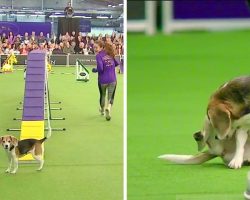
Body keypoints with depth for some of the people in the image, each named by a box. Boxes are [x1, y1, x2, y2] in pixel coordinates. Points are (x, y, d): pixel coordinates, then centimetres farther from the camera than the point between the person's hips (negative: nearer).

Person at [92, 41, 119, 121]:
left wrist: (94, 70, -2)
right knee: (111, 97, 5)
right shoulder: (110, 54, 6)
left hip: (103, 80, -3)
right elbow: (116, 64, 15)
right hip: (112, 80, 3)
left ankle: (102, 110, 42)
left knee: (102, 95, 22)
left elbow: (100, 68, -21)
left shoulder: (99, 56, -11)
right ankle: (108, 108, -24)